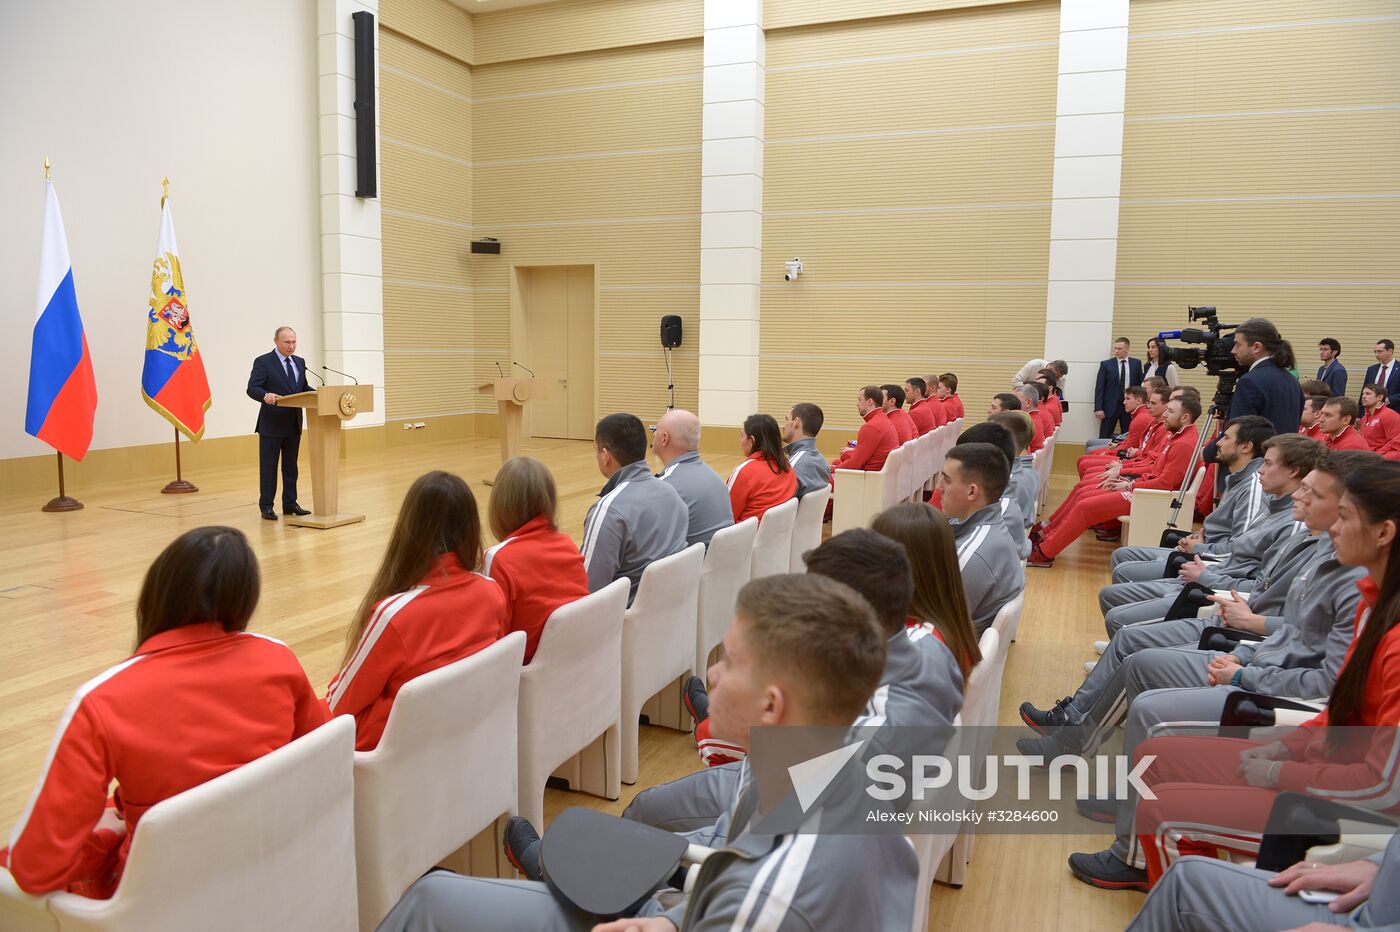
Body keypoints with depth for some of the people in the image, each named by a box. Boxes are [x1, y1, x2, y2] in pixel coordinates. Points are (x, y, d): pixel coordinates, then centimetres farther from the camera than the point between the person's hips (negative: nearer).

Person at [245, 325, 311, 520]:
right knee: (268, 467, 1)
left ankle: (290, 504, 19)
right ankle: (266, 506, 8)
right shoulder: (263, 362, -7)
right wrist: (265, 395, -34)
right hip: (271, 424, -6)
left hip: (293, 424, 6)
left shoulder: (300, 362, 12)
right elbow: (252, 388, -14)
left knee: (290, 466, 12)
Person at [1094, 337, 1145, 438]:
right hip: (1110, 407, -1)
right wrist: (1098, 408, -9)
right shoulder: (1106, 364, 1)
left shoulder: (1136, 363, 6)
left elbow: (1141, 384, 9)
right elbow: (1099, 388, -2)